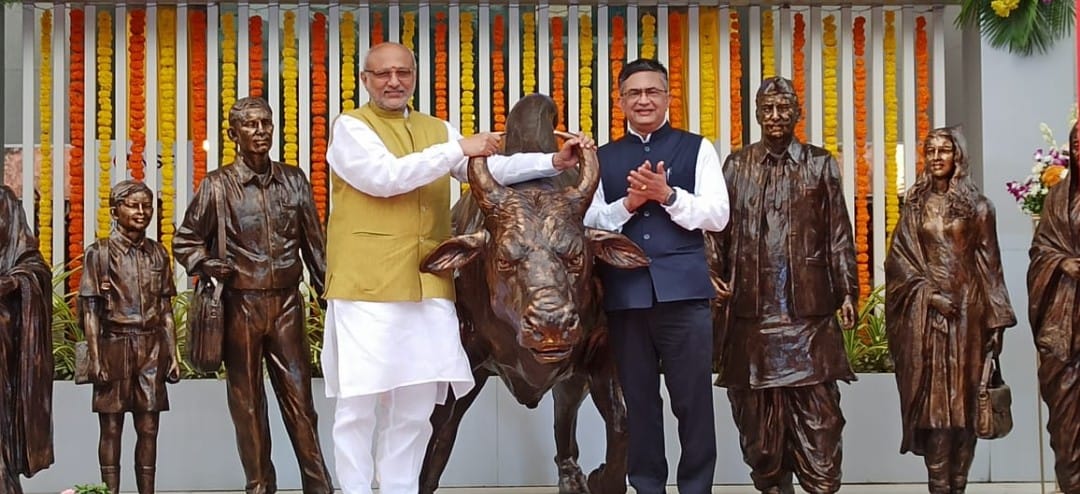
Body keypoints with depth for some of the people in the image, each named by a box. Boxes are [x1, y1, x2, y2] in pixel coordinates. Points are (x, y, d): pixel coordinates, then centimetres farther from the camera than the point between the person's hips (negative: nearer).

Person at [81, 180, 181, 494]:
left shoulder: (158, 253, 9)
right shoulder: (99, 253, -2)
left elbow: (166, 309, 12)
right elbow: (90, 310, -4)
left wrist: (173, 355, 8)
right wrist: (95, 358, -9)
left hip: (152, 349, 3)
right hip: (115, 347, -3)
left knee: (148, 429, 4)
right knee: (111, 428, 2)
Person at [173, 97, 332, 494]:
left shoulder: (293, 180, 6)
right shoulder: (219, 185, -1)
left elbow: (314, 244, 9)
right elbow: (185, 242, 7)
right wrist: (210, 267, -9)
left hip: (287, 303, 1)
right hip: (242, 305, -1)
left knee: (299, 398, 1)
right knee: (247, 403, 6)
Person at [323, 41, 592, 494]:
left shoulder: (437, 130, 18)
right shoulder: (351, 127, 1)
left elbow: (489, 170, 6)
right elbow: (384, 176, -15)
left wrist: (554, 162, -7)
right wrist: (458, 150, -14)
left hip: (427, 285, 5)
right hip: (366, 285, -5)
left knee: (417, 403, 8)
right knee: (358, 403, -3)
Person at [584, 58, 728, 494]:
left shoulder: (696, 148, 8)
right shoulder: (604, 158, 14)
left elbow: (718, 215, -1)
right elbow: (588, 223, 6)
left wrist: (668, 195, -14)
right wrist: (629, 203, -10)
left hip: (684, 291, -2)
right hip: (624, 293, 2)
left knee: (693, 398, 1)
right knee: (638, 399, 9)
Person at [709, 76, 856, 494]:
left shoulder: (819, 164, 8)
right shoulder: (737, 165, 11)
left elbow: (839, 233, 6)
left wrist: (846, 290, 0)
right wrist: (716, 274, -3)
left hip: (808, 301, -1)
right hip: (753, 302, 2)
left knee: (815, 397, -6)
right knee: (758, 399, 4)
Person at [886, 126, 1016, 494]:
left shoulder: (976, 206, 5)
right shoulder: (915, 205, 8)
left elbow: (989, 264, 4)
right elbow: (899, 258, 3)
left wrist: (996, 320, -1)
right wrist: (929, 292, -11)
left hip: (966, 309, 0)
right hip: (924, 311, 1)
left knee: (962, 396, -1)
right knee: (932, 395, -4)